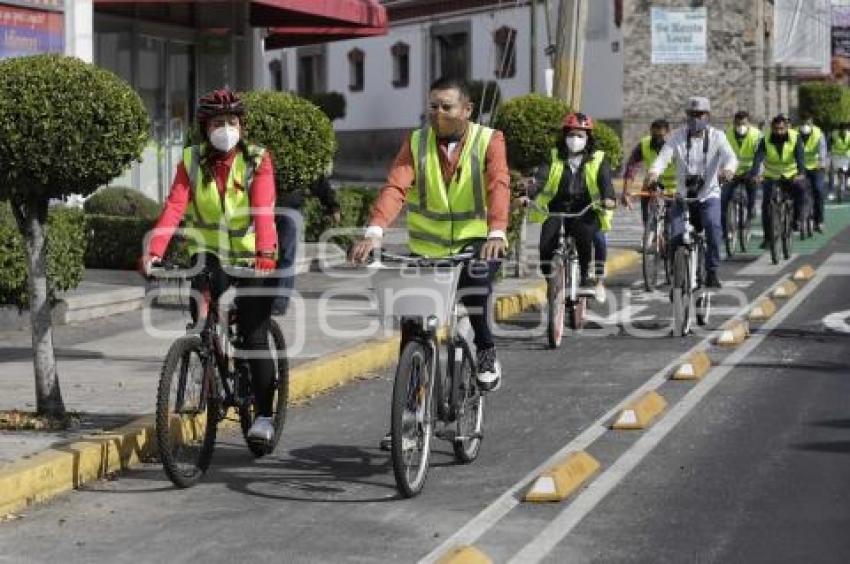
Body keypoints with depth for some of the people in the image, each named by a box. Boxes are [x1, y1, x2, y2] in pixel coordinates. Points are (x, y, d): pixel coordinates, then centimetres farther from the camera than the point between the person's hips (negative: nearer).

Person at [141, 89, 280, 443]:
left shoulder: (257, 160, -10)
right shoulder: (192, 161, -3)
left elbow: (263, 209, -25)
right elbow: (174, 207, -15)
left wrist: (265, 251, -42)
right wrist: (154, 251, -30)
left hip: (251, 256, -2)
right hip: (209, 250, 2)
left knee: (253, 335, -6)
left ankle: (264, 414, 5)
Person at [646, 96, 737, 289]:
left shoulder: (716, 136, -2)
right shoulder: (677, 136, 0)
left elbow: (730, 156, -19)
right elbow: (664, 156, -15)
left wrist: (728, 169, -44)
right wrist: (654, 172, -38)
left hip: (709, 195, -2)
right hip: (683, 196, 2)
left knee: (713, 226, -28)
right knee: (676, 235, -14)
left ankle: (712, 272, -16)